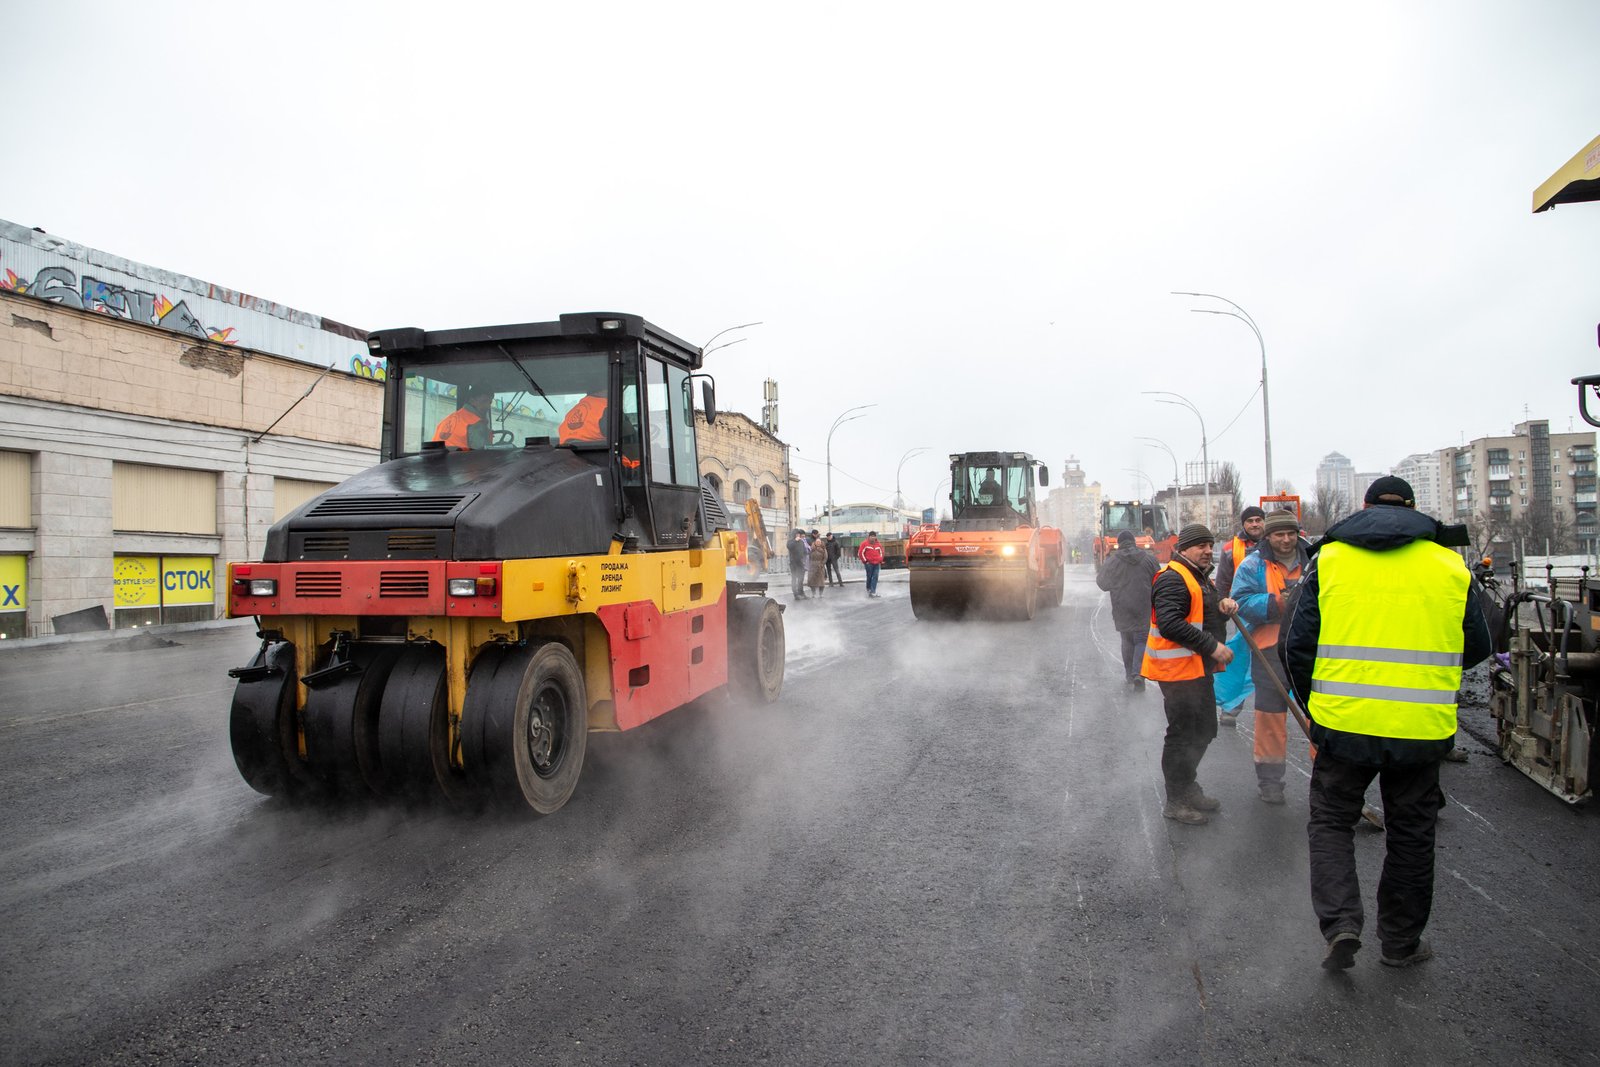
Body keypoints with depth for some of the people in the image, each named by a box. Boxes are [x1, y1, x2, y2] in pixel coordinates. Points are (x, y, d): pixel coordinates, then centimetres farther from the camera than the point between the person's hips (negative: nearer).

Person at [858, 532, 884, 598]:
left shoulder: (878, 544, 13)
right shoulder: (865, 544, -4)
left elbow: (881, 552, 25)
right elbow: (860, 553, -5)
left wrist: (880, 560, 15)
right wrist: (865, 561, -7)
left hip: (877, 564, 4)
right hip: (869, 564, -4)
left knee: (875, 577, -4)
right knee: (869, 577, 1)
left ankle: (873, 592, -5)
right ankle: (868, 589, 22)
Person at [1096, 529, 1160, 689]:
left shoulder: (1112, 561, -5)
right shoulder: (1149, 559, -2)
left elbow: (1102, 583, 5)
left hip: (1122, 610, 0)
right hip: (1144, 610, 0)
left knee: (1127, 641, 14)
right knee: (1141, 640, 5)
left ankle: (1129, 675, 17)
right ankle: (1138, 673, -14)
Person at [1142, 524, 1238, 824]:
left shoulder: (1200, 577, 18)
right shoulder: (1172, 579, -18)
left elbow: (1206, 617, 25)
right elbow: (1170, 624, -28)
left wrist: (1222, 607, 2)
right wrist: (1212, 646, -26)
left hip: (1199, 669, 11)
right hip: (1178, 671, -11)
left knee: (1203, 731, 20)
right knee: (1182, 735, -3)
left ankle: (1187, 788, 36)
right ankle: (1176, 802, 9)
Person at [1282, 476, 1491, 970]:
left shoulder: (1329, 559, -1)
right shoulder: (1449, 565, 3)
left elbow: (1297, 646, -1)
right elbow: (1477, 647, 13)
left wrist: (1313, 707, 13)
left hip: (1344, 722, -1)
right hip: (1422, 727, 2)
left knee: (1331, 820, 15)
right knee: (1411, 833, 17)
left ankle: (1339, 922, -1)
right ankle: (1401, 942, 28)